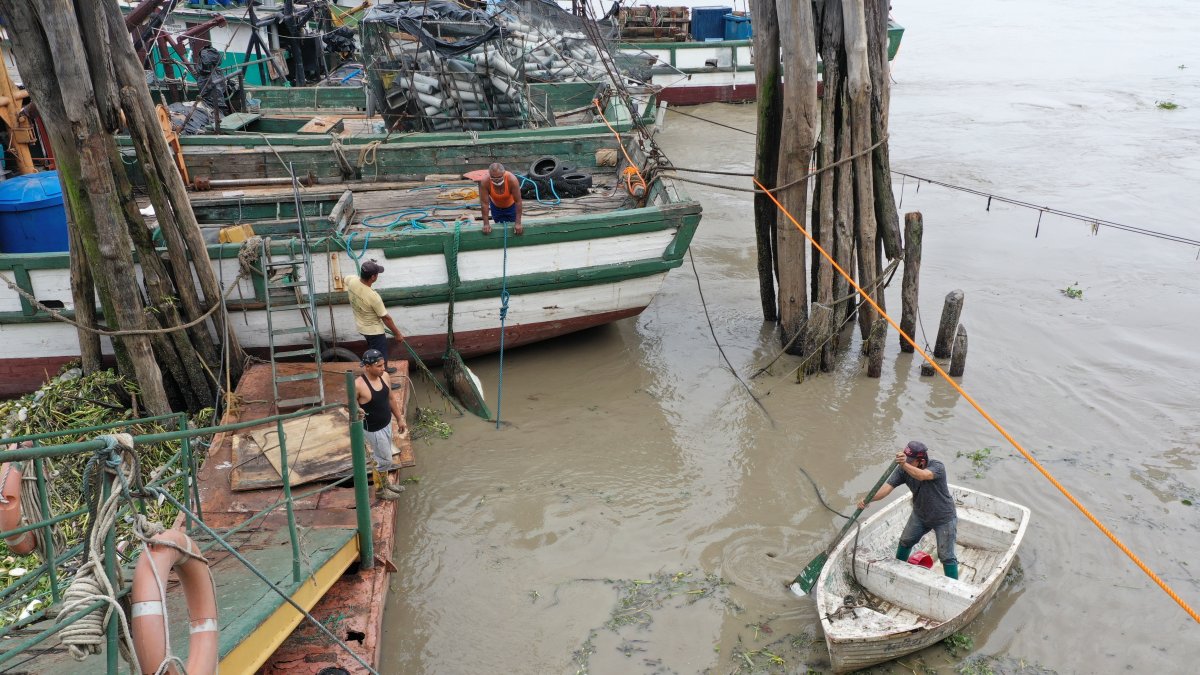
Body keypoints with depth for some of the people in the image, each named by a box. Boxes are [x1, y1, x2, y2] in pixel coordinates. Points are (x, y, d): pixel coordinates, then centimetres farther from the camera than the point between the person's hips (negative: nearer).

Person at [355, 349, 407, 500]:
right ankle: (380, 489, 29)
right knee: (384, 459, 7)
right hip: (374, 430, -7)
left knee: (385, 457, 24)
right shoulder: (358, 385, -29)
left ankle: (385, 483, 45)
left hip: (387, 424, 7)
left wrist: (399, 419, 13)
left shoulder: (384, 376, -7)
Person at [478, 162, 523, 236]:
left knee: (512, 227, 5)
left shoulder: (512, 180, -38)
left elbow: (518, 201, -32)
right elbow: (484, 203, -28)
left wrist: (518, 223, -32)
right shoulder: (485, 182, -35)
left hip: (511, 205, -1)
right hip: (495, 206, 1)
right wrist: (486, 224, -28)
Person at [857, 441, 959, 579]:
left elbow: (922, 475, -54)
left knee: (946, 556, -2)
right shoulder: (902, 470, -19)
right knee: (905, 541, 21)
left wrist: (904, 465, -73)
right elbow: (887, 487, -28)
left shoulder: (937, 466, -32)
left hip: (944, 518, -5)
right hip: (920, 515, 5)